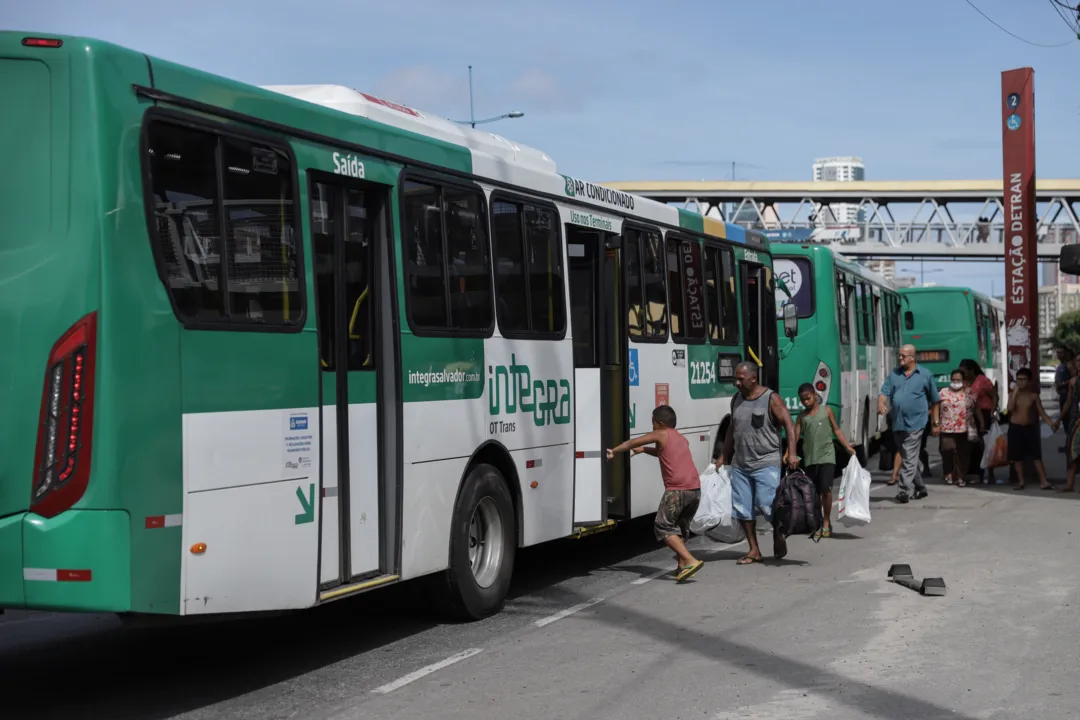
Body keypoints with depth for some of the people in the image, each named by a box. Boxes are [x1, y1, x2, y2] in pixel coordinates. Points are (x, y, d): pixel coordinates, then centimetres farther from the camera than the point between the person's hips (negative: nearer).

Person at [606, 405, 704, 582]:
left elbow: (632, 443, 12)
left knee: (663, 527, -1)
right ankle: (681, 565, 17)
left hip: (677, 490, -7)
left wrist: (613, 451, 24)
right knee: (681, 527, 23)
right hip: (695, 489, 7)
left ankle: (690, 561, -13)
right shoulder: (682, 439, 26)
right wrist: (644, 450, 48)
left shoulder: (661, 435, 6)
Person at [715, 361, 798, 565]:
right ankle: (754, 550, 13)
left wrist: (792, 454, -21)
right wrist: (723, 456, 20)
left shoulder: (771, 399, -7)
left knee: (767, 505, -11)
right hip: (740, 464, 6)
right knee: (742, 508, 4)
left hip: (766, 463, -6)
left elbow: (789, 425, -11)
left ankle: (778, 537, 17)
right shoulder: (737, 399, 11)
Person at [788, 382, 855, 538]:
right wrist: (788, 454, -10)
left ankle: (827, 521, 2)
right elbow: (795, 435, 4)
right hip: (809, 459, 3)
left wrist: (848, 447, -3)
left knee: (826, 489, -12)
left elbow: (837, 430, 7)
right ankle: (817, 523, 14)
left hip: (827, 456, -3)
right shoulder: (802, 416, 9)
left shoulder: (826, 410, 4)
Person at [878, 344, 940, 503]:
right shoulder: (894, 373, 11)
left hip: (915, 423, -5)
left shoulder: (925, 375, 2)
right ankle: (920, 488, 27)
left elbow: (935, 401, 6)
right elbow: (884, 392, 3)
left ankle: (905, 490, -13)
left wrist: (936, 423, 5)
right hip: (898, 423, 5)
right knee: (907, 459, 14)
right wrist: (881, 403, -19)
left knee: (909, 460, -11)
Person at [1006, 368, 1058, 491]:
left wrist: (1051, 423, -18)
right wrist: (1015, 392, -16)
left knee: (1036, 456, -3)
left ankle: (1044, 481, -6)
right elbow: (1010, 408, -17)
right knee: (1017, 457, 4)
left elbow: (1041, 412, -2)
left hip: (1030, 428, -1)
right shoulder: (1013, 395, 1)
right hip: (1015, 428, 1)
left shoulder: (1033, 395, 1)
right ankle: (1020, 481, 13)